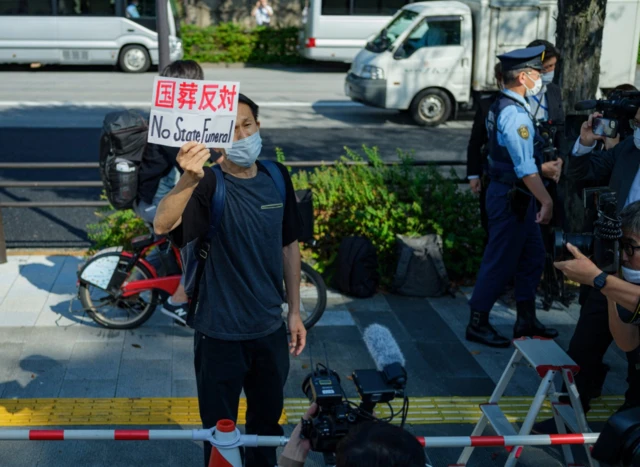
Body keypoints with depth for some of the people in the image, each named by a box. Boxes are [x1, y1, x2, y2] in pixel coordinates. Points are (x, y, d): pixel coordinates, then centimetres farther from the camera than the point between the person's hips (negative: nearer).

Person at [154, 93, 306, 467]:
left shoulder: (277, 178, -2)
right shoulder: (208, 185, -18)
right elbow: (163, 225, -38)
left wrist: (295, 311, 10)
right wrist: (188, 180, -56)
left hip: (270, 329, 5)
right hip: (220, 333, -4)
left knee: (268, 422, 23)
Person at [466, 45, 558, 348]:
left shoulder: (503, 106, 11)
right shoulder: (515, 113, -21)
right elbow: (525, 168, -26)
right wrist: (547, 201, -26)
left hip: (517, 197, 10)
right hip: (511, 197, -10)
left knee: (532, 257, 17)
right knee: (500, 262, 0)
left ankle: (527, 321, 29)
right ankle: (477, 324, 13)